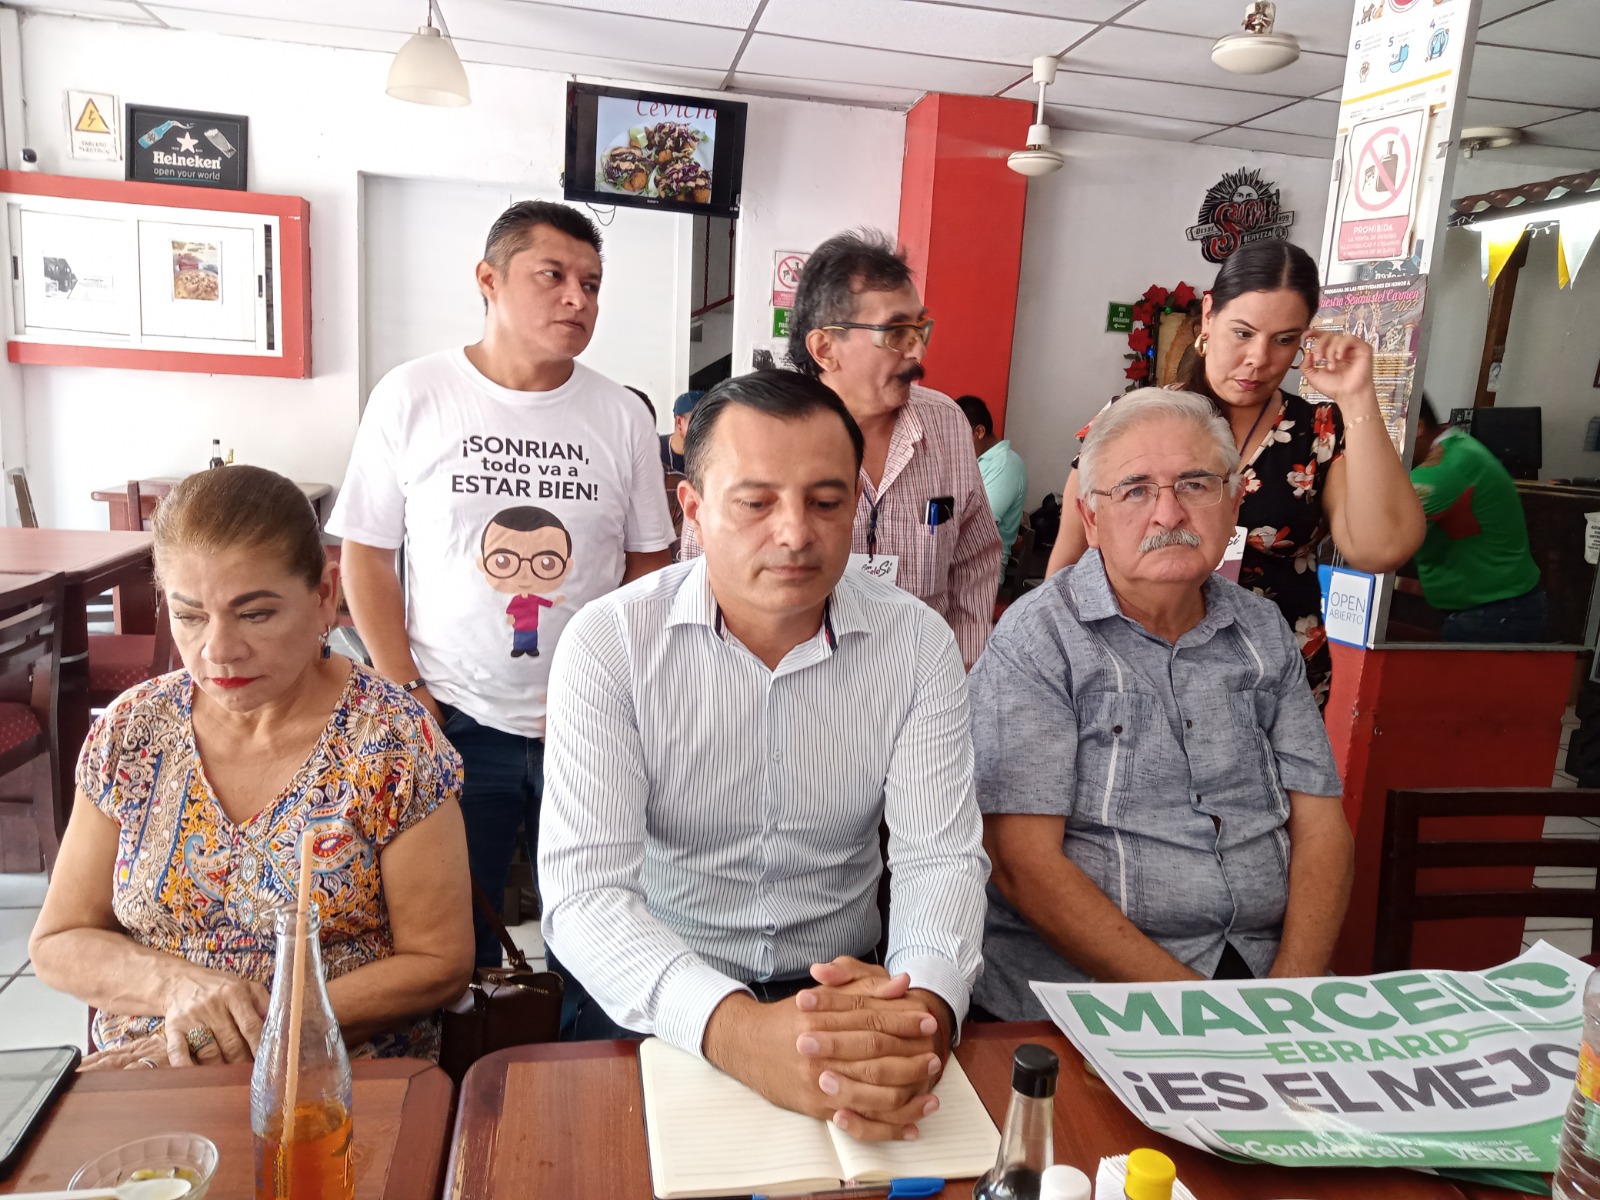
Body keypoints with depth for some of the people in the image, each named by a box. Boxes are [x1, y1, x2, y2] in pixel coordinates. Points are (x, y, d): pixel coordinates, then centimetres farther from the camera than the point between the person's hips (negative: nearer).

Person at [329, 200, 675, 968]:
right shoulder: (411, 397, -1)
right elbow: (366, 556, 2)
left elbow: (649, 562, 7)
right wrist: (407, 694, -5)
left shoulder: (622, 416, 2)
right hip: (452, 726, -1)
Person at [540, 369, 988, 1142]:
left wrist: (925, 1008, -31)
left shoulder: (918, 643, -5)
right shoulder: (610, 641, -12)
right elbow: (584, 887, -19)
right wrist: (735, 1029, -36)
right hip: (652, 999, -2)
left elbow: (940, 858, -9)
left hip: (842, 988, 3)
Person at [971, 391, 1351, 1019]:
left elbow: (1320, 825, 9)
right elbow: (1025, 864, -14)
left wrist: (1292, 991, -7)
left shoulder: (1264, 633, 10)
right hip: (1081, 982, -5)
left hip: (1264, 969, 5)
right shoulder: (1037, 639, -9)